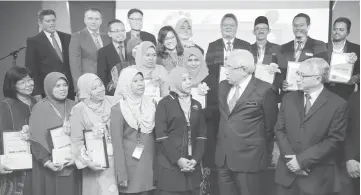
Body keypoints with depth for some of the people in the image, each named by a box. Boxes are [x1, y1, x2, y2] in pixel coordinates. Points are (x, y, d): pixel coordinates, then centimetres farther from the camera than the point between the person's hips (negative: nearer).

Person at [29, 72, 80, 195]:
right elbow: (35, 140, -8)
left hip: (71, 163, 3)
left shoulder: (73, 107, 5)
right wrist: (46, 161, -17)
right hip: (51, 165, -3)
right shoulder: (40, 108, -5)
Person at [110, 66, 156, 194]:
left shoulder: (151, 104, 7)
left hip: (150, 163, 4)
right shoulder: (118, 109, -7)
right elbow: (117, 143, -9)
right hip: (130, 164, -4)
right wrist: (121, 174, -13)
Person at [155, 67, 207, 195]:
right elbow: (161, 136, -8)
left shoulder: (196, 105, 13)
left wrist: (196, 159, -6)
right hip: (169, 166, -4)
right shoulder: (164, 104, -1)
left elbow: (202, 135, 7)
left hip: (192, 166, 4)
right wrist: (177, 159, -14)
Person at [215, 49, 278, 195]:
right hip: (223, 156, 6)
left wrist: (265, 155, 3)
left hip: (249, 157, -6)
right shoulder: (223, 86, 8)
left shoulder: (264, 91, -12)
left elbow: (270, 126, -4)